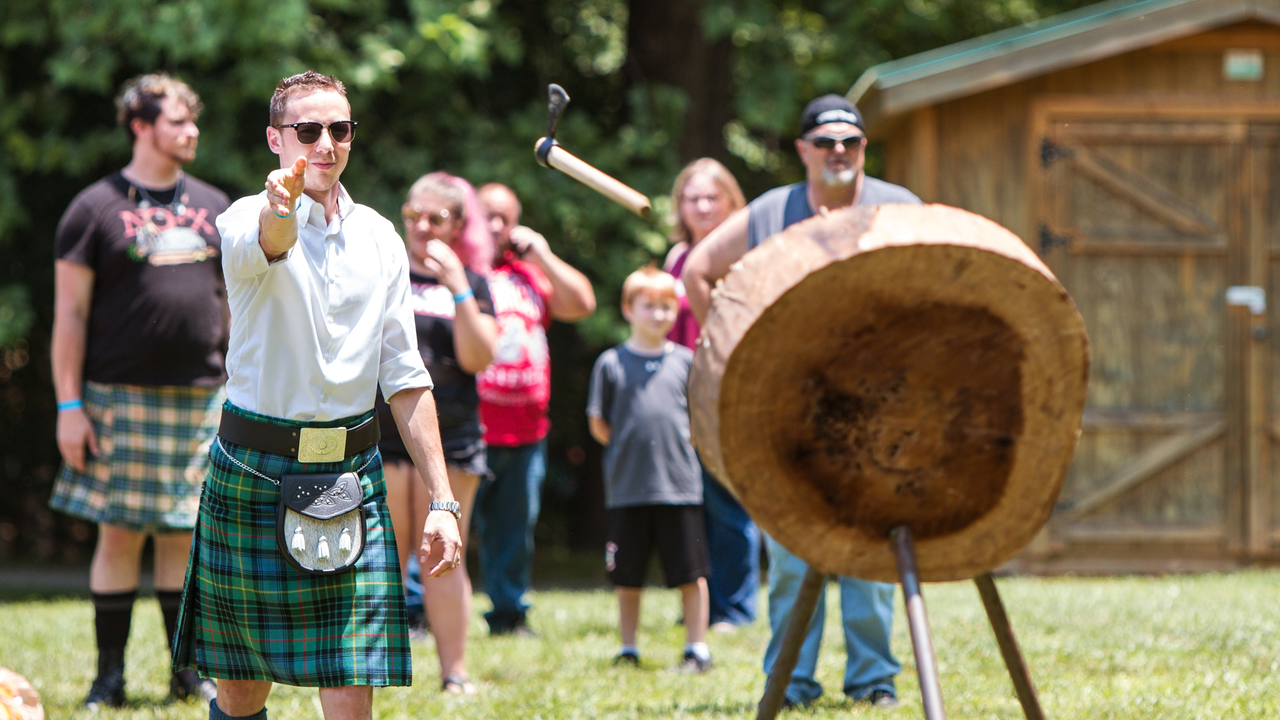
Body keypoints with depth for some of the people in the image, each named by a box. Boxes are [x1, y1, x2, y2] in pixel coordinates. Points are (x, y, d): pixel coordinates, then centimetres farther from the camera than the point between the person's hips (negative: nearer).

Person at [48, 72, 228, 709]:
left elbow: (237, 302, 19)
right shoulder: (97, 208, -1)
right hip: (122, 396, -4)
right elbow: (70, 312, -2)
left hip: (202, 397, 4)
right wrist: (69, 405, -8)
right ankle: (109, 675, 6)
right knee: (121, 533, -2)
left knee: (184, 536, 7)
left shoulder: (214, 207, 14)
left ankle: (189, 670, 14)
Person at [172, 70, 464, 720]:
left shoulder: (380, 239, 8)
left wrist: (441, 500, 5)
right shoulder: (246, 220, -6)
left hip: (352, 473, 3)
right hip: (253, 472, -3)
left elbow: (405, 377, 11)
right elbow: (266, 243, -34)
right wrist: (282, 207, -59)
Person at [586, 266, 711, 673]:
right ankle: (628, 649, 17)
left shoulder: (685, 361, 7)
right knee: (627, 575, 7)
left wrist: (676, 445, 2)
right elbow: (598, 425, 8)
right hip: (627, 487, 0)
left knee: (691, 573, 0)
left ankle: (697, 648, 8)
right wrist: (628, 449, 2)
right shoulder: (612, 363, 4)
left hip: (680, 485, 0)